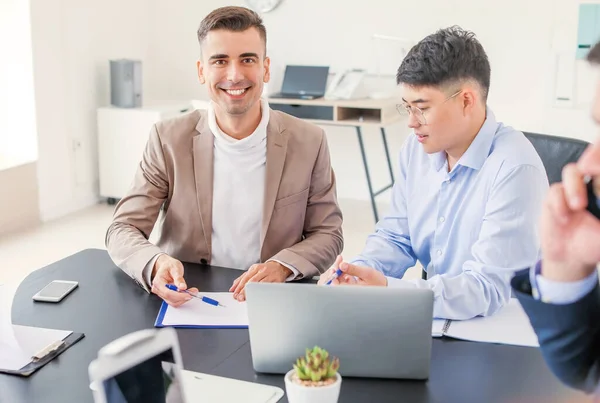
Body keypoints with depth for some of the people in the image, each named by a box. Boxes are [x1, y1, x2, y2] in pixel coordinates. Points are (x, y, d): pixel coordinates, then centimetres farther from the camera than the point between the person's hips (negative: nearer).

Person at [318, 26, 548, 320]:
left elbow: (487, 289, -24)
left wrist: (386, 289, -33)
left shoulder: (514, 169, -21)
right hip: (434, 319, 5)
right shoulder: (417, 148, 1)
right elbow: (395, 237, 8)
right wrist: (359, 270, -12)